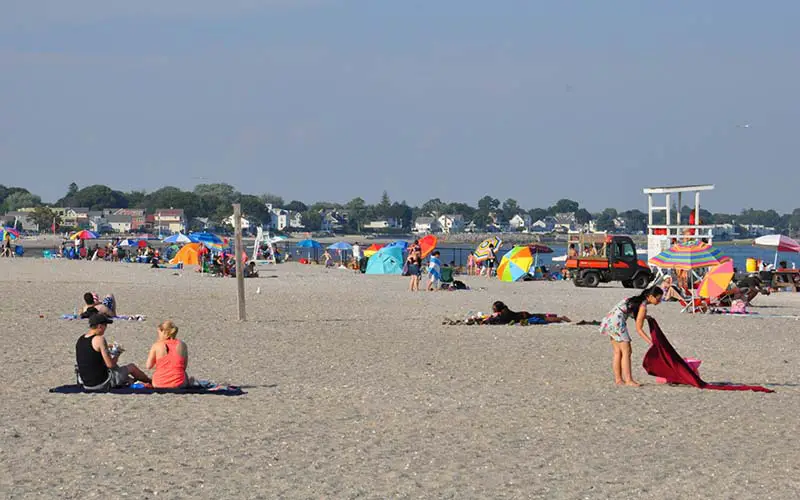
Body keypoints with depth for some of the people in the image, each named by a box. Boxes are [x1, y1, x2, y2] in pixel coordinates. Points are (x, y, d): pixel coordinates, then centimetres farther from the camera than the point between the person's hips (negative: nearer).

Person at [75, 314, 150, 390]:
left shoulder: (80, 340, 5)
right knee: (131, 367, 17)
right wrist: (117, 353, 0)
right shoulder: (99, 339, -18)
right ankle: (150, 382, 39)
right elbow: (110, 364, -19)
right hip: (103, 384, -7)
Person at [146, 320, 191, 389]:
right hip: (179, 385, 2)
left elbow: (149, 366, -2)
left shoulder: (156, 346, -6)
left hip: (159, 385, -2)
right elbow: (184, 367, 5)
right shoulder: (182, 345, -2)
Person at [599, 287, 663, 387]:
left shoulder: (638, 299, 15)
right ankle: (628, 380, -8)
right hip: (617, 322, -10)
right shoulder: (643, 306, -11)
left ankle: (618, 379, 15)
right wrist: (651, 342, -10)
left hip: (609, 319, 10)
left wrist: (644, 316, 12)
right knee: (626, 351, -6)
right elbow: (639, 329, -10)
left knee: (618, 352, 13)